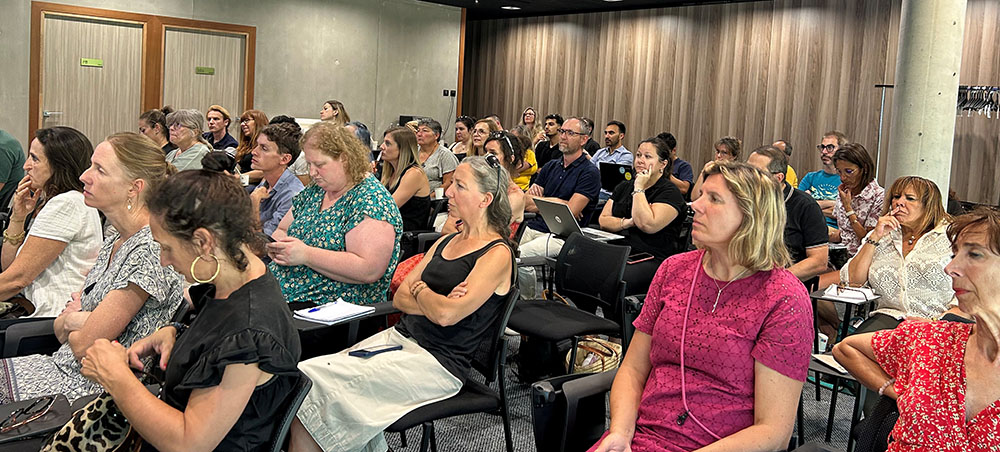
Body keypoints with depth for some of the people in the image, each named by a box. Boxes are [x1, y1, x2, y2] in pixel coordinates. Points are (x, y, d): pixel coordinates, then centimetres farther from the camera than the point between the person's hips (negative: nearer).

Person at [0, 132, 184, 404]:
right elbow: (60, 330, 13)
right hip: (63, 367, 8)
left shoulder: (150, 250, -21)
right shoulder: (114, 241, 9)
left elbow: (83, 345, -18)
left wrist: (69, 320, 2)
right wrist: (71, 319, -9)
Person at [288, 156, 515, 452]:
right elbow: (400, 298, 12)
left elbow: (446, 314, -20)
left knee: (315, 383, -20)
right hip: (400, 337, 8)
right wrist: (435, 304, -8)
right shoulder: (446, 241, 16)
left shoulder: (497, 255, -9)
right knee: (304, 376, -13)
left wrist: (420, 289, 1)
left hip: (437, 361, -7)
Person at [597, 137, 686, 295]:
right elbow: (603, 220, 13)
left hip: (653, 260, -6)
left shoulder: (670, 192, -1)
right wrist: (627, 223, -7)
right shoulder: (624, 187, 21)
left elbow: (648, 225, -17)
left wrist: (639, 189, -9)